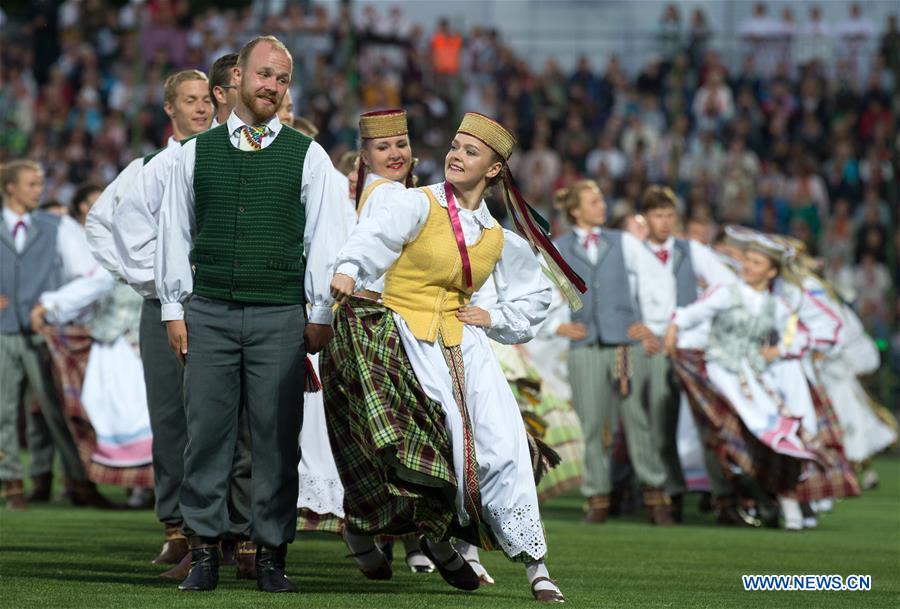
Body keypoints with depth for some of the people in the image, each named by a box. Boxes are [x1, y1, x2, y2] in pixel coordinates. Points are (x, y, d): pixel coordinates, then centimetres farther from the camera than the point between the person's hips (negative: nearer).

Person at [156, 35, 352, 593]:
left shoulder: (308, 156, 7)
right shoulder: (197, 153, 11)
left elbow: (326, 238, 5)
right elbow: (176, 233, 13)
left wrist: (321, 315, 1)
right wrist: (174, 309, 7)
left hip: (281, 317, -1)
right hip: (209, 312, 1)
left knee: (278, 437, -1)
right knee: (207, 432, -1)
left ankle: (272, 553, 4)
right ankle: (204, 551, 4)